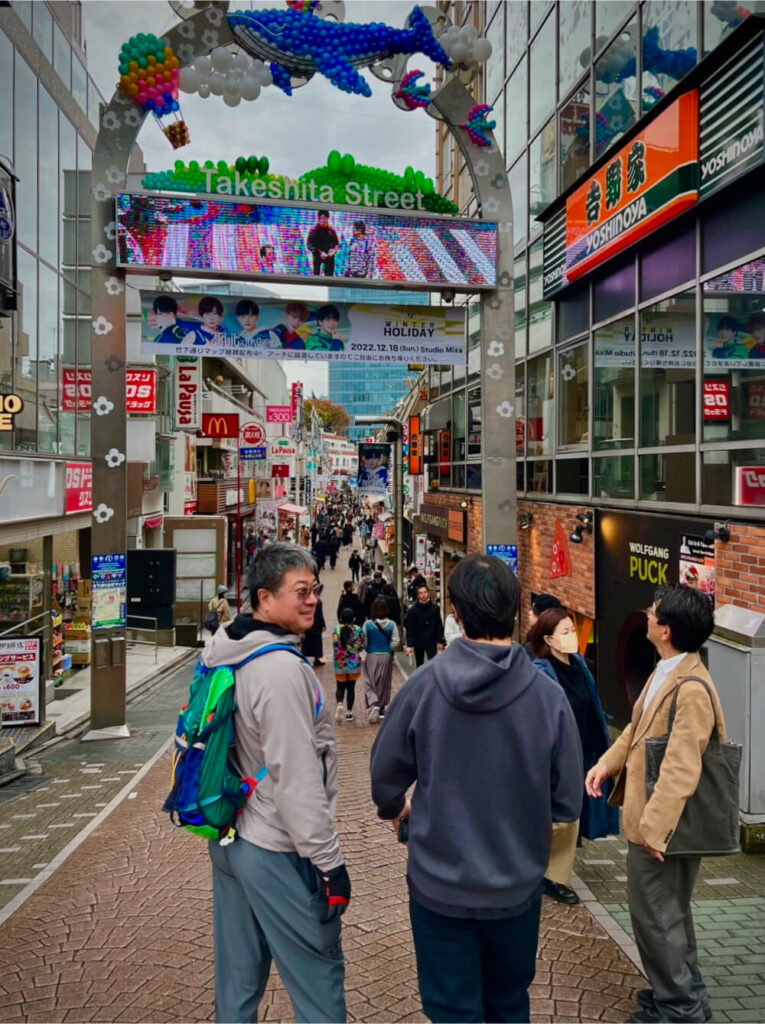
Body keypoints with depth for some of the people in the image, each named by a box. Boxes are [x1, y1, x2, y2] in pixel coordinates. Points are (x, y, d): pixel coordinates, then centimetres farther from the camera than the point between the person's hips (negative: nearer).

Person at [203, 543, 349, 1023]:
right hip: (276, 852, -9)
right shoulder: (282, 668, -25)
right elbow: (297, 779, -25)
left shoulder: (221, 652, 3)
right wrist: (329, 861, -16)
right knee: (319, 975, 8)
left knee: (238, 974, 21)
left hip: (229, 839, 9)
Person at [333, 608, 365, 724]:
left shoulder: (336, 630, -6)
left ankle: (340, 704, -13)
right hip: (354, 663, 0)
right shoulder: (358, 630, -6)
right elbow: (361, 646, -3)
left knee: (340, 687, 13)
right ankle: (349, 713, 10)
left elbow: (335, 646, -10)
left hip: (340, 663, 0)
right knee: (351, 688, 9)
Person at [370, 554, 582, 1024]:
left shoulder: (423, 685, -19)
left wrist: (395, 809, 17)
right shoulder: (548, 694, -18)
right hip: (517, 884, 2)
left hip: (439, 884, -1)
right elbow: (568, 802, -9)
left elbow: (386, 774, -6)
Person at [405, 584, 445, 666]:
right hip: (418, 643, 0)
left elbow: (439, 626, 1)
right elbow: (409, 629, -10)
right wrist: (409, 645, -15)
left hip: (431, 642, 0)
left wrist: (440, 641, 0)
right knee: (419, 665, 15)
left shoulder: (434, 609, -4)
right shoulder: (413, 610, -8)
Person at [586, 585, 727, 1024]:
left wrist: (654, 826, -26)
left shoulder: (691, 690, -28)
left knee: (655, 915, 8)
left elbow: (681, 770, -28)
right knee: (670, 910, 24)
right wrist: (607, 763, 4)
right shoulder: (666, 671, 2)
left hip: (662, 823, -9)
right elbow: (639, 726, 14)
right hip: (651, 815, 9)